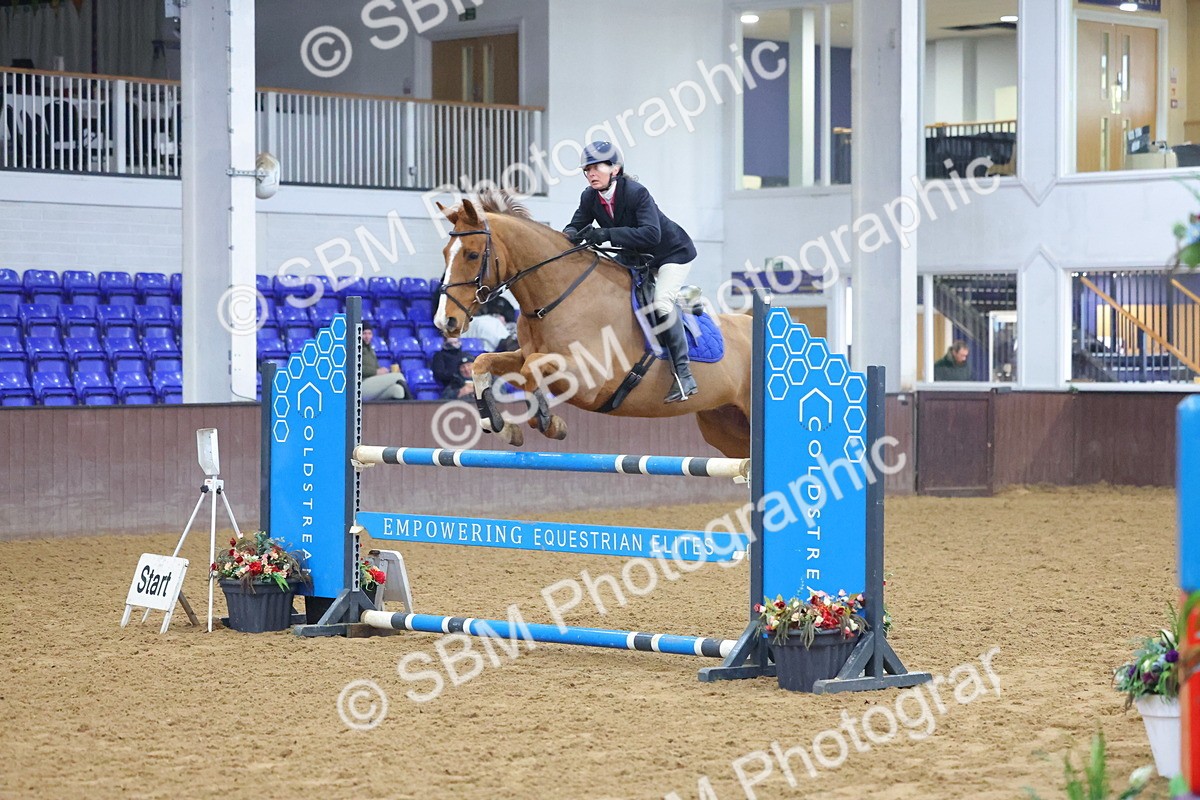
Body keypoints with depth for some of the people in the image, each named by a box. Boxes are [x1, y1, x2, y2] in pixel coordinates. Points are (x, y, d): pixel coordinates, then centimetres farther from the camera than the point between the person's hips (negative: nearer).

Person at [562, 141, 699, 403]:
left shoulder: (637, 193, -31)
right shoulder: (590, 197, -11)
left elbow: (651, 234, -42)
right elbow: (577, 225, -4)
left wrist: (605, 234, -48)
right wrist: (571, 236, -31)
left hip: (672, 253, -8)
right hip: (636, 258, 8)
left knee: (661, 302, -26)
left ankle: (684, 375, -26)